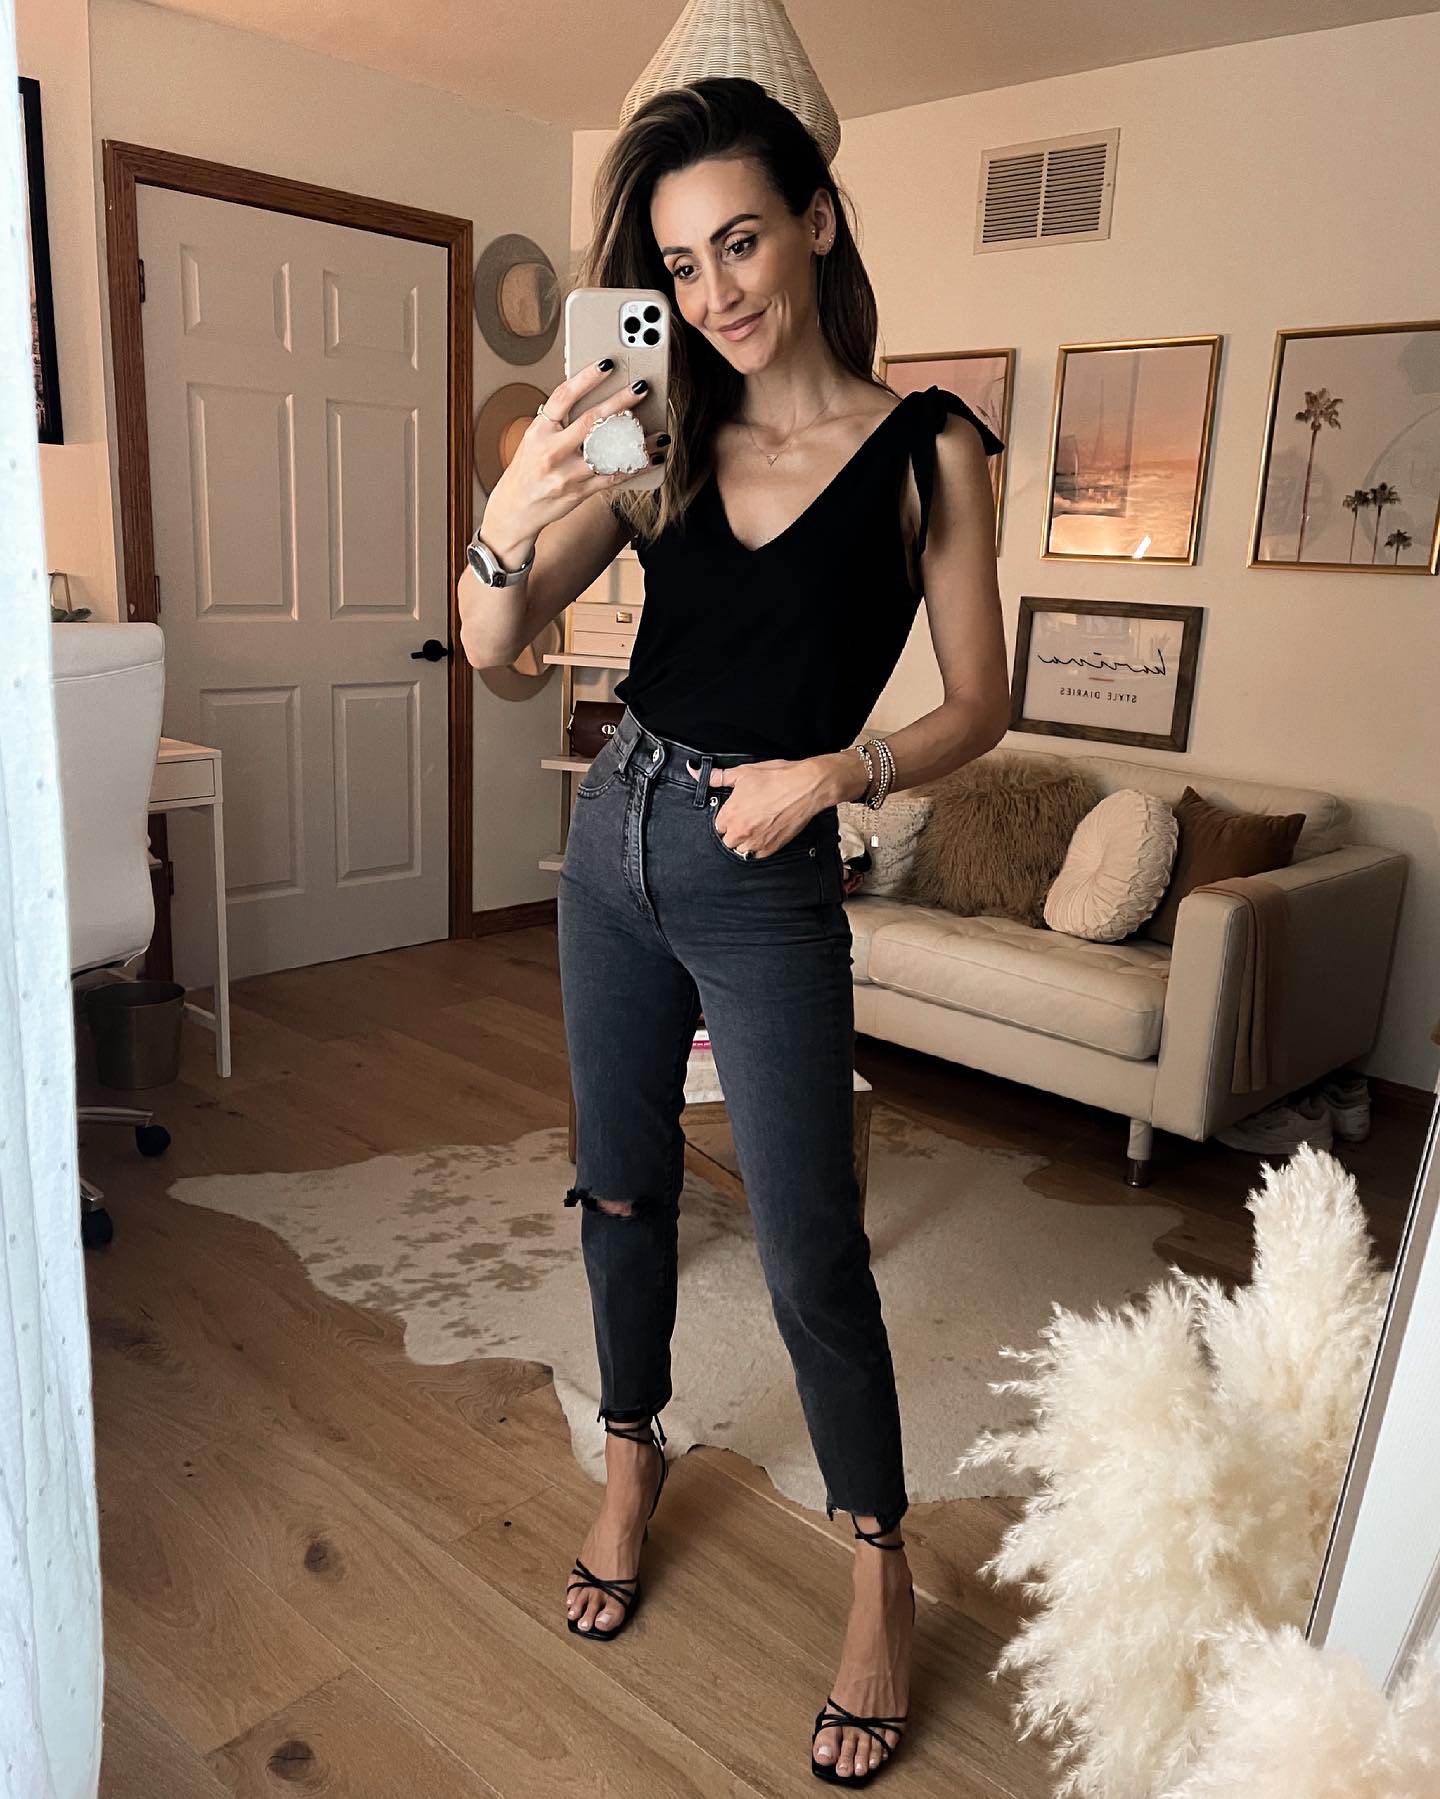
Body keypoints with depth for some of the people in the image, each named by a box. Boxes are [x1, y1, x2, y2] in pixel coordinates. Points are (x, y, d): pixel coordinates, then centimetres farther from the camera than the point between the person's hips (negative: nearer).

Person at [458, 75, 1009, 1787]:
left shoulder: (927, 449, -6)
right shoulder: (660, 443, 2)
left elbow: (977, 707, -2)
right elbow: (494, 646, -6)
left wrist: (836, 769, -19)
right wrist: (510, 519, -26)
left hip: (767, 879, -4)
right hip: (614, 836, 4)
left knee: (808, 1250, 0)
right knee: (621, 1184, 16)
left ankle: (882, 1574, 22)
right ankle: (633, 1457, 40)